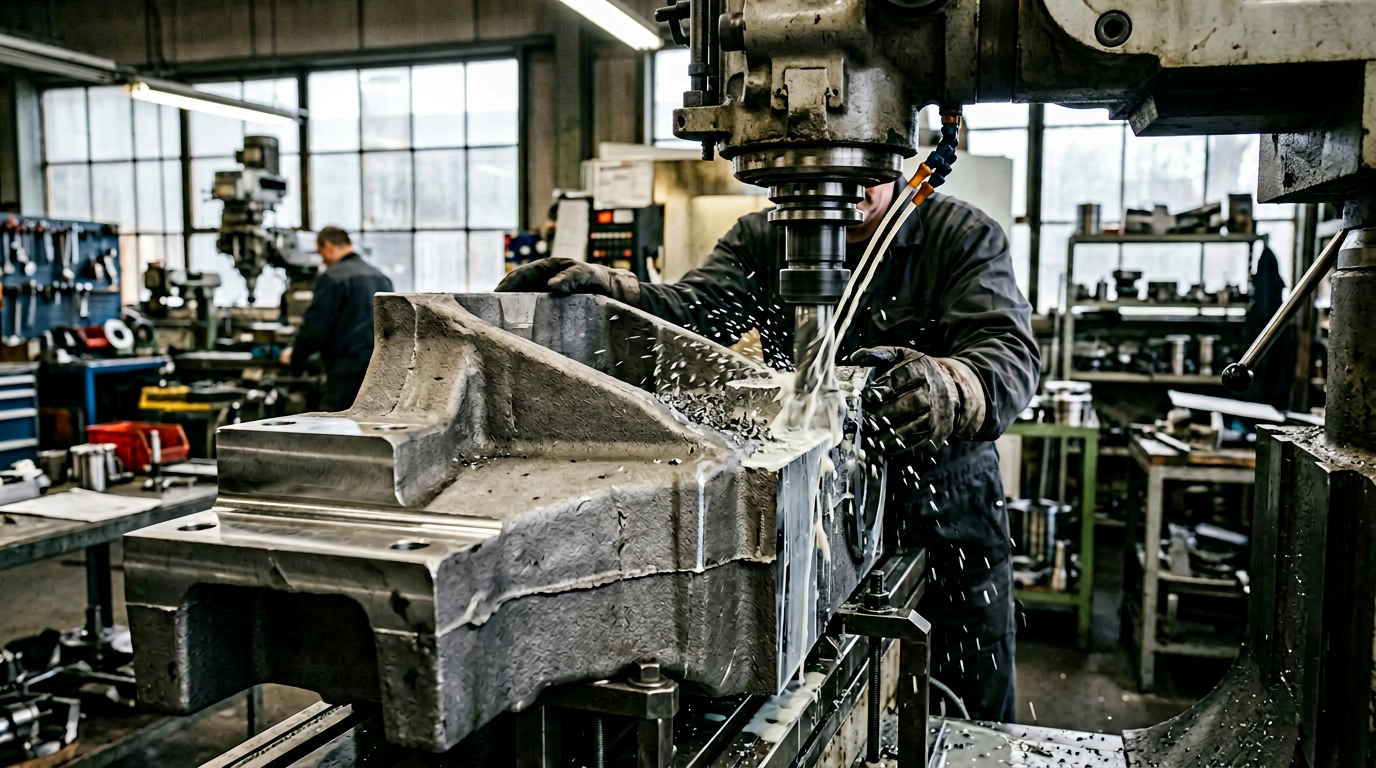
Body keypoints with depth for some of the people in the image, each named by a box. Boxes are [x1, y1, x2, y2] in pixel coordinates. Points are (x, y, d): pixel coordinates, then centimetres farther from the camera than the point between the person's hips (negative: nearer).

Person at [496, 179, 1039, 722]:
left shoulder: (964, 235, -8)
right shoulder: (764, 238, 0)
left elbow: (1012, 351, -21)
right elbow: (696, 311, -15)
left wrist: (950, 389, -44)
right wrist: (610, 290, -36)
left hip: (947, 522, -1)